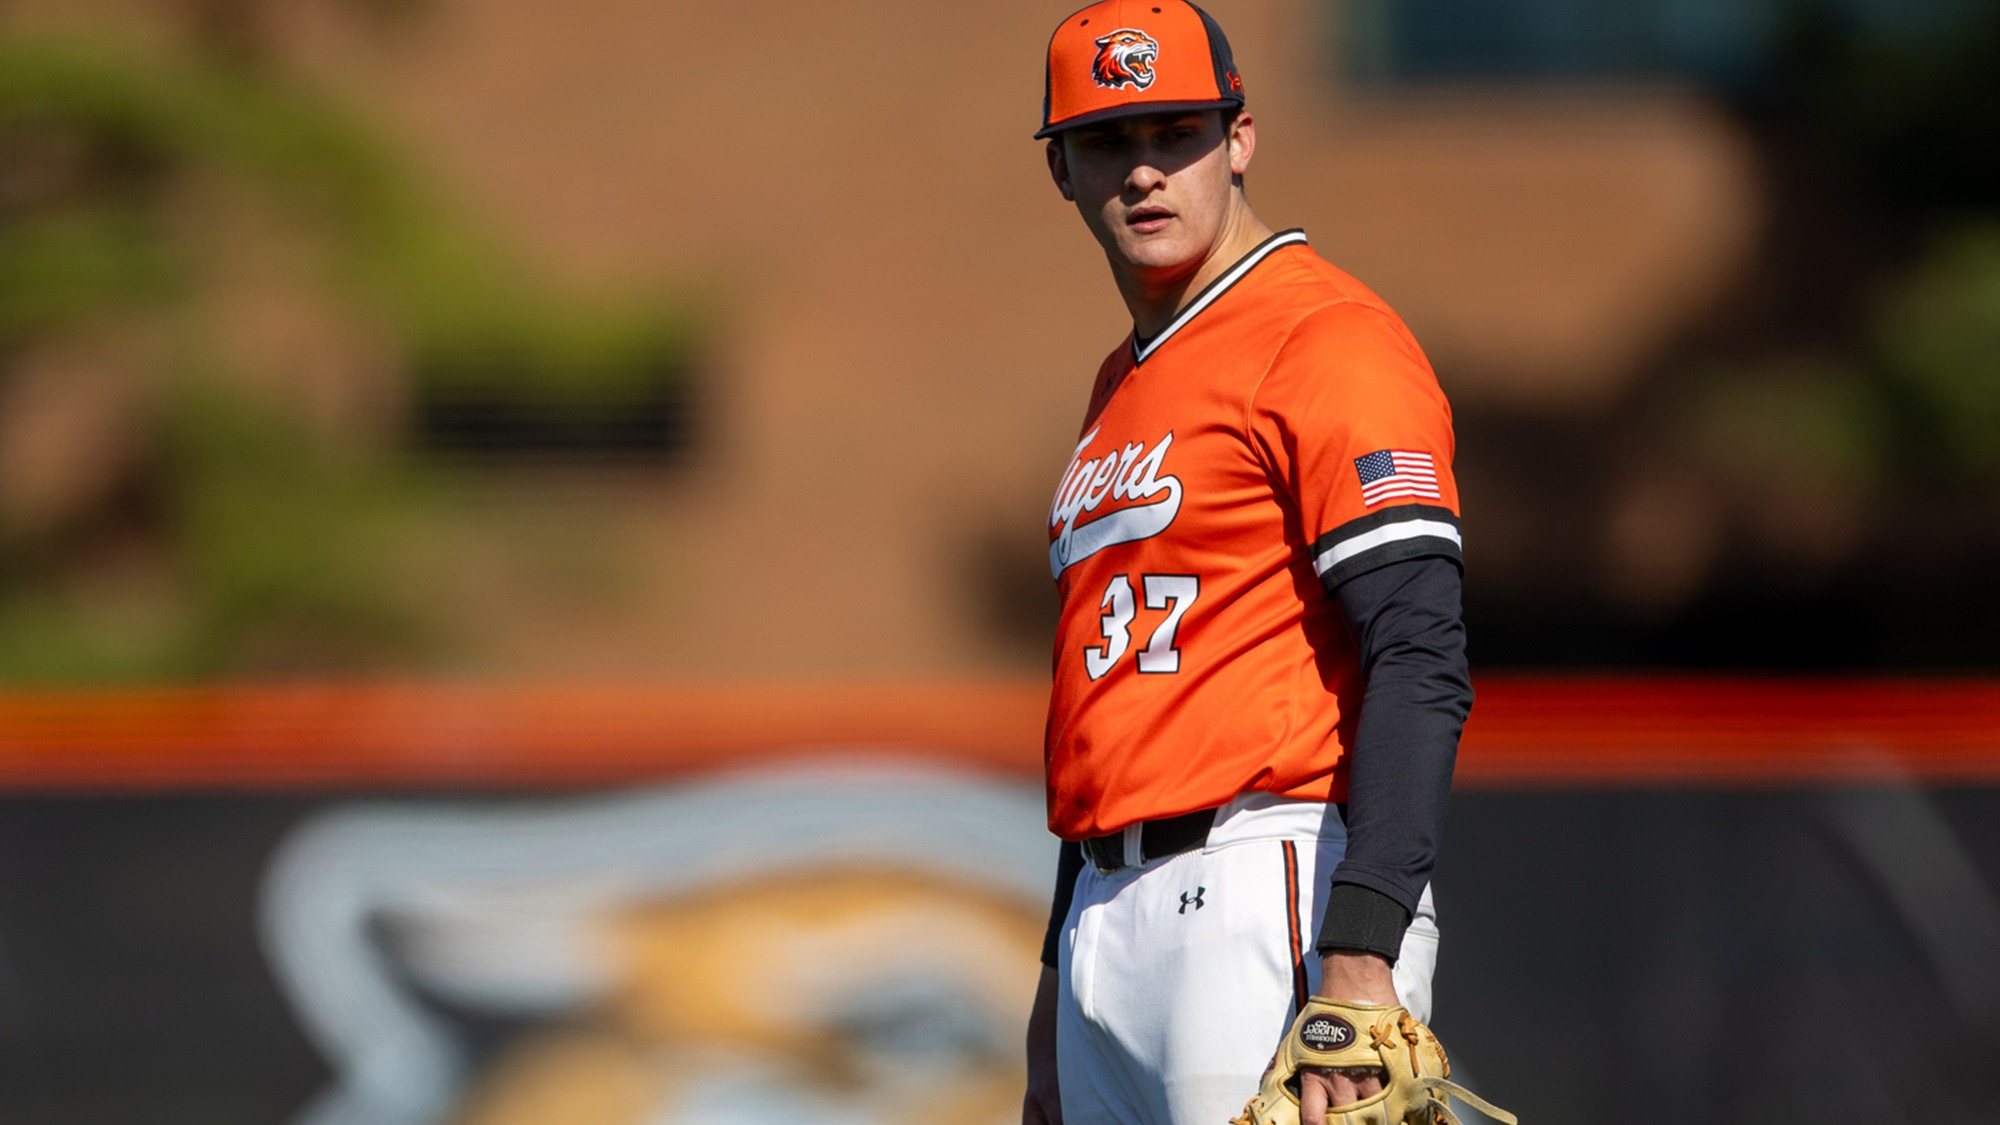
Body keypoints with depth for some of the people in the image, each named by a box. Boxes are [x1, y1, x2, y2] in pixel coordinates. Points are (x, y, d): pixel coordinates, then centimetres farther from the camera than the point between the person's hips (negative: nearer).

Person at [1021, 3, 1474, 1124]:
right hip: (1110, 914, 9)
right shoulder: (1123, 384, 22)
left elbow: (1421, 664, -17)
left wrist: (1359, 961, -27)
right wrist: (1062, 983, 26)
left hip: (1268, 904, -9)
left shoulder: (1329, 339, -7)